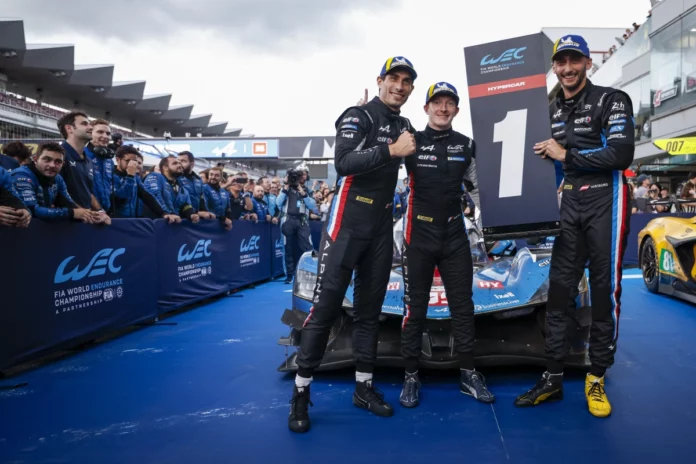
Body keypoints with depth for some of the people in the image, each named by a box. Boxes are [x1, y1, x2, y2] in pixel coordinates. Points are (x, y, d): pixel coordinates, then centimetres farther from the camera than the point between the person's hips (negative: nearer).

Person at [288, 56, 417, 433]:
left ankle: (364, 387, 19)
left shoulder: (405, 127, 16)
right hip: (347, 222, -7)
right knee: (326, 305, -8)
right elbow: (343, 163, -22)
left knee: (370, 308, 10)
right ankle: (301, 391, 2)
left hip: (382, 228, 7)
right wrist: (391, 151, -28)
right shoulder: (358, 116, -5)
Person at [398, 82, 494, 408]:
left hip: (455, 236, 3)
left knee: (463, 306, 8)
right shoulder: (411, 142, -1)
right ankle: (411, 377, 12)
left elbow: (475, 187, 17)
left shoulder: (466, 145, 9)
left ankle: (468, 374, 19)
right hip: (418, 236, -3)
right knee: (415, 308, 3)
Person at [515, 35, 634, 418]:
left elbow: (621, 154, -18)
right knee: (559, 289, 4)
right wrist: (541, 154, 5)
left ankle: (596, 380, 13)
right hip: (569, 203, 6)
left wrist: (566, 155, -14)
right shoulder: (552, 110, 15)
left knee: (605, 289, 0)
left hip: (605, 200, -5)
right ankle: (553, 378, 12)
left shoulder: (612, 100, -5)